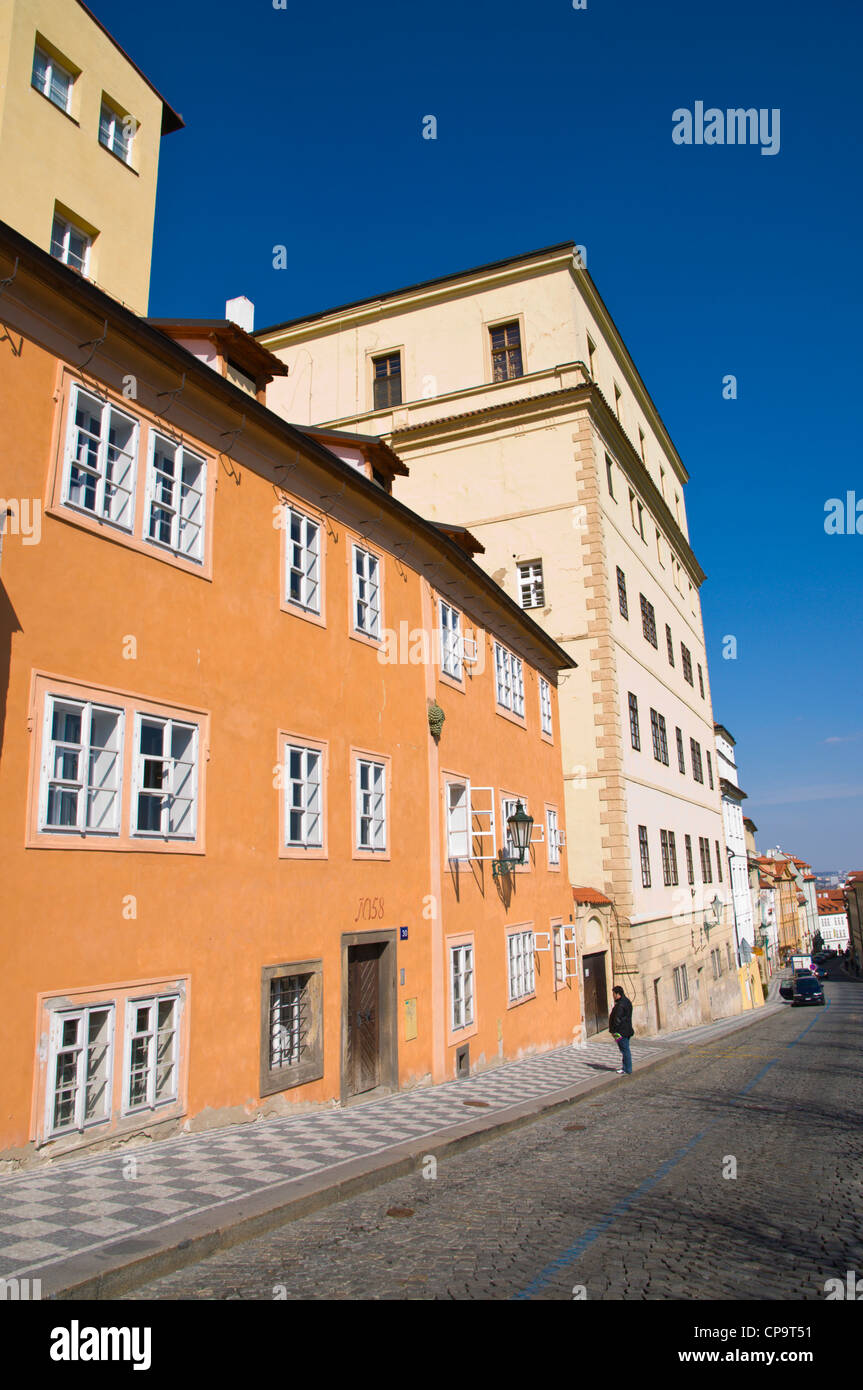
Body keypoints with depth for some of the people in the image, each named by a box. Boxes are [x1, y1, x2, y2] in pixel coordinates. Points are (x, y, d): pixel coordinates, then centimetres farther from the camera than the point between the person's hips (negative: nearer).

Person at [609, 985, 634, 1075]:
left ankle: (628, 1070, 0)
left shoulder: (620, 1005, -21)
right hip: (627, 1030, 10)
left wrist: (613, 1030, -14)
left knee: (625, 1050, -5)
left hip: (621, 1031, -10)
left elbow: (618, 1019, -21)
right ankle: (625, 1067, 25)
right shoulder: (627, 1001, 11)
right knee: (625, 1049, 17)